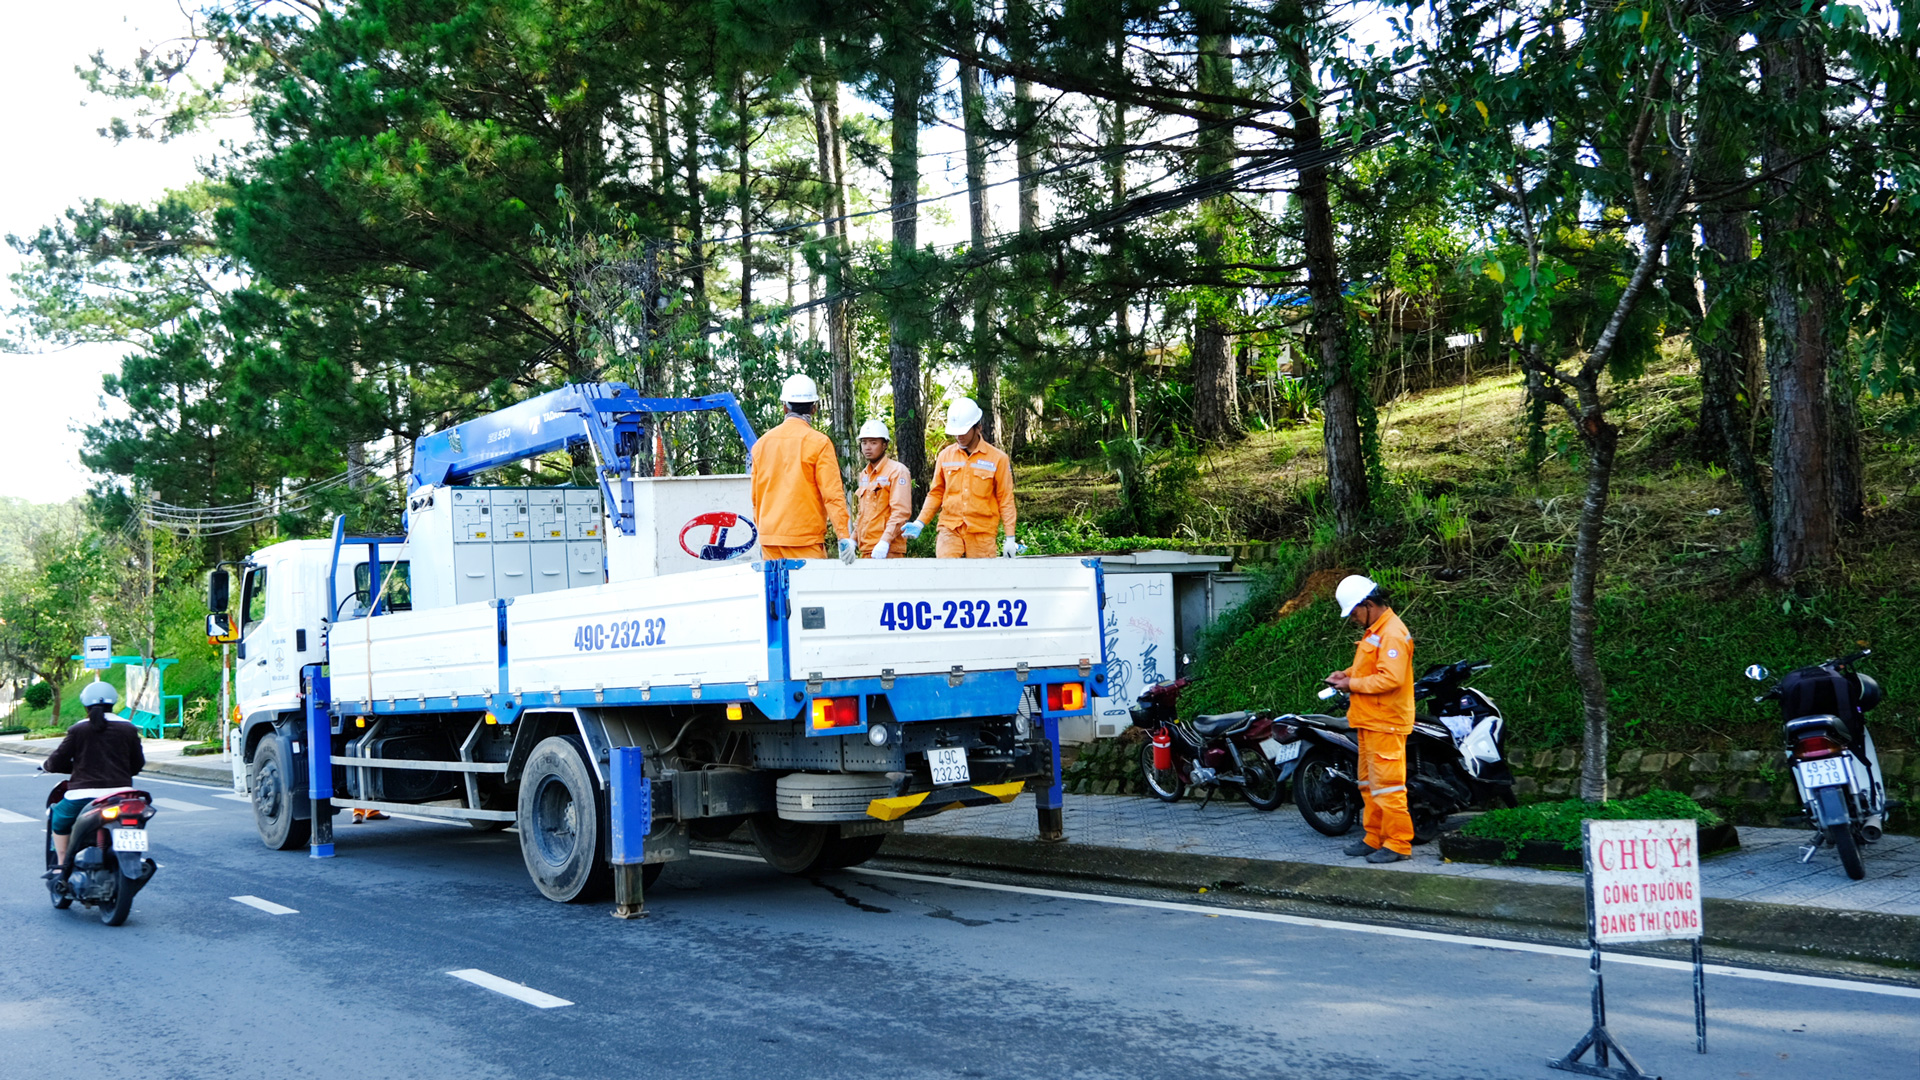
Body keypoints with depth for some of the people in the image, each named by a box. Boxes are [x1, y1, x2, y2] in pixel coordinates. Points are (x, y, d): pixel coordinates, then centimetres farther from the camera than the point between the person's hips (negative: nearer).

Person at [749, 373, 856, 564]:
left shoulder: (762, 443, 10)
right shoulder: (818, 443, -6)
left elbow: (756, 496, 15)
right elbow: (832, 493, -12)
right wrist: (844, 537, -14)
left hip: (769, 539, 5)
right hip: (805, 539, -5)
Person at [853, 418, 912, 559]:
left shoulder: (897, 471, -5)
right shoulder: (864, 475, 20)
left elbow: (901, 511, -14)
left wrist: (885, 542, -22)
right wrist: (853, 539, 16)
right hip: (866, 550, 7)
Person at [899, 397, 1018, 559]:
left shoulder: (997, 458, 2)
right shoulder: (945, 456, 9)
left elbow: (1005, 500, 3)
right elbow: (936, 494, 16)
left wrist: (1010, 538, -1)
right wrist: (919, 523, 5)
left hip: (982, 533, -1)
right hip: (950, 530, 1)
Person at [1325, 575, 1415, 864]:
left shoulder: (1393, 634, -18)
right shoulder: (1374, 631, 15)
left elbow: (1390, 678, -26)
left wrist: (1352, 684, -19)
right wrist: (1347, 673, 8)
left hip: (1385, 724, -11)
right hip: (1370, 721, 11)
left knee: (1387, 785, -8)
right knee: (1369, 783, 16)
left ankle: (1398, 843, -4)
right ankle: (1374, 838, 24)